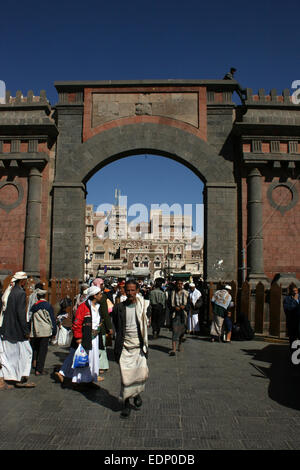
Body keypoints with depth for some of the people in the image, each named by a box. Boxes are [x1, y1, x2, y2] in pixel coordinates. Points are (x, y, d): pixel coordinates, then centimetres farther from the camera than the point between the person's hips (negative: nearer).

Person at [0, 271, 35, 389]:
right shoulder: (21, 293, -15)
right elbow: (21, 313, -19)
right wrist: (26, 331, -14)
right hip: (16, 330, -8)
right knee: (25, 352, 7)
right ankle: (22, 380, 13)